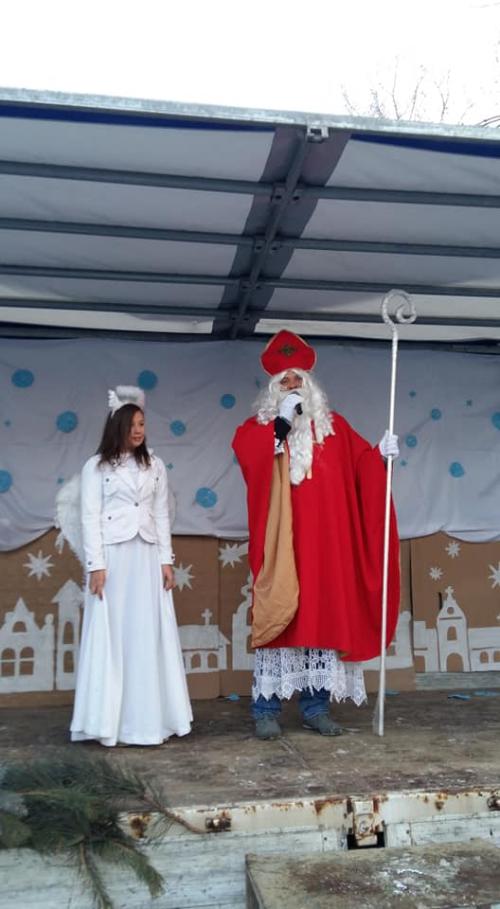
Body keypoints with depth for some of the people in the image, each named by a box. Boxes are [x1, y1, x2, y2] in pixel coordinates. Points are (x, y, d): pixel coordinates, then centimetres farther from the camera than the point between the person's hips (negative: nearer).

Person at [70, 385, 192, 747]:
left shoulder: (155, 466, 12)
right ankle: (111, 723, 7)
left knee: (149, 636, 4)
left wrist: (166, 560, 5)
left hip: (147, 557, 3)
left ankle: (149, 719, 12)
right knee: (112, 636, 0)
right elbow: (91, 518, -4)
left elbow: (162, 516, 12)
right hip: (113, 556, -3)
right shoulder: (97, 466, 1)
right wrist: (96, 565, -11)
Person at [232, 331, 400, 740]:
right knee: (277, 616, -2)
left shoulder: (333, 426, 14)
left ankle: (317, 706, 15)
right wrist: (281, 423, -15)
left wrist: (380, 455, -14)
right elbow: (245, 450, -12)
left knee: (324, 615, 4)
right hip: (280, 540, -2)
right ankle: (267, 709, 6)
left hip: (324, 540, 3)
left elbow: (360, 462, 5)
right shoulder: (261, 426, 8)